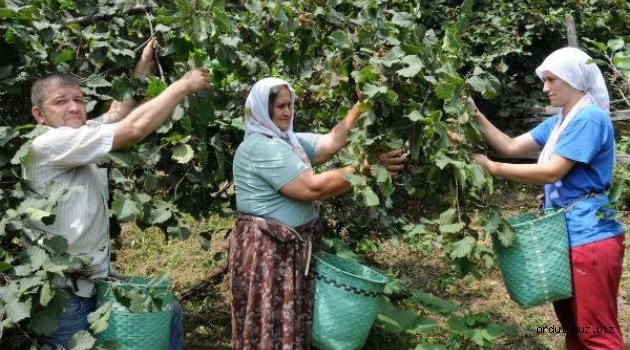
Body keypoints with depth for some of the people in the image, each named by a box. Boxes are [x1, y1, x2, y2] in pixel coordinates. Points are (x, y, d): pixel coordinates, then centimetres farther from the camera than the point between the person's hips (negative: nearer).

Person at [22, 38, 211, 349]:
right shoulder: (46, 145, -21)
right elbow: (134, 129, -24)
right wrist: (184, 85, -15)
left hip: (95, 283, 10)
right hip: (63, 298, -10)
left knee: (168, 314, 15)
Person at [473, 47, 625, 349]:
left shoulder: (589, 119, -16)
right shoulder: (558, 122, 14)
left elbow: (552, 172, -22)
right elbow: (511, 146, 10)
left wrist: (491, 167, -21)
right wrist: (477, 117, -1)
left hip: (589, 237, -10)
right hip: (566, 233, 10)